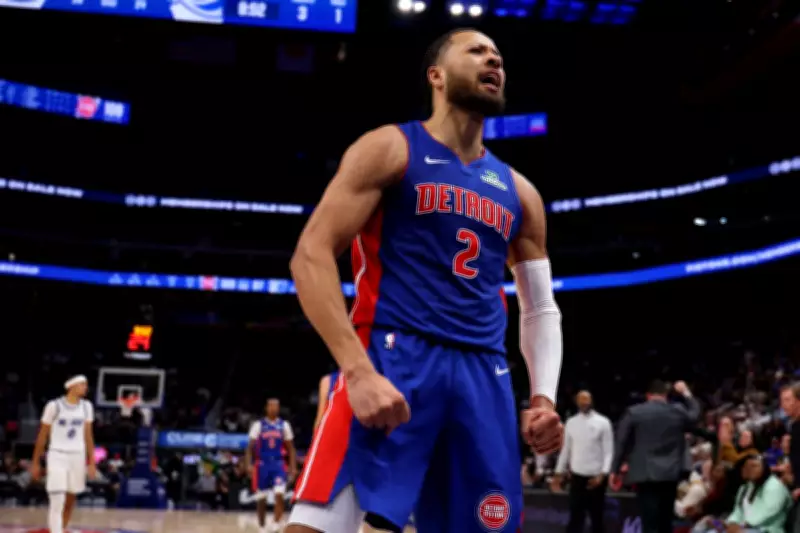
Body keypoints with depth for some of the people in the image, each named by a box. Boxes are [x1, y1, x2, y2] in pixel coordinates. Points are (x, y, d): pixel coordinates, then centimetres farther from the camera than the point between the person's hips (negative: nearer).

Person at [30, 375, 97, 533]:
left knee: (70, 500, 13)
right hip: (57, 455, -5)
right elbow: (43, 435, -2)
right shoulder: (54, 406, -9)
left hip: (78, 456, 5)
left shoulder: (86, 407, 4)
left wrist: (91, 463, 7)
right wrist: (35, 462, 1)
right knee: (57, 502, -13)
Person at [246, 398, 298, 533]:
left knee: (279, 495, -18)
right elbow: (250, 448, 1)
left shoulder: (284, 425, 6)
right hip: (262, 465, 0)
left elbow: (291, 449, 10)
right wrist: (249, 465, -12)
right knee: (261, 499, 6)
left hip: (278, 465, 0)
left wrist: (293, 467, 1)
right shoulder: (258, 425, 1)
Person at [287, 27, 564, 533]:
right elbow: (311, 255, -6)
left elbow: (541, 309, 24)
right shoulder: (390, 149, 4)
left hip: (484, 377, 6)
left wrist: (544, 396, 5)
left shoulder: (519, 192, 20)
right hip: (390, 358, -5)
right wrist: (358, 370, -18)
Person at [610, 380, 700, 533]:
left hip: (644, 474, -2)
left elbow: (622, 442, -1)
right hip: (670, 474, 3)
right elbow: (695, 414, 26)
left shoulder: (634, 412, -1)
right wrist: (686, 393, 37)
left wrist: (615, 470, 6)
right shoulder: (678, 412, 4)